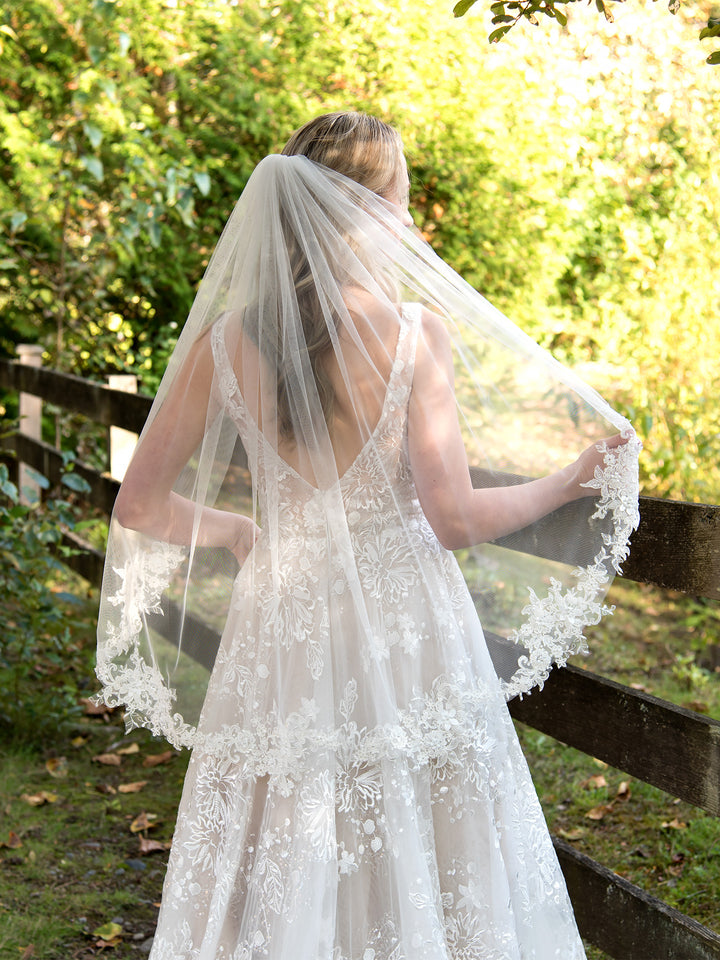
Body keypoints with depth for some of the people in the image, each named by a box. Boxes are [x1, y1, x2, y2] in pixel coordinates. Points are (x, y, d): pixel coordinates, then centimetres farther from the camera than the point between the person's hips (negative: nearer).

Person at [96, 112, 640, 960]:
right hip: (404, 624, -3)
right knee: (415, 867, 13)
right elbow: (455, 518, -16)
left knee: (278, 878, 15)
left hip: (281, 627, 3)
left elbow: (139, 505, 0)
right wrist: (568, 480, 0)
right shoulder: (415, 332, -13)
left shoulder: (226, 342, -4)